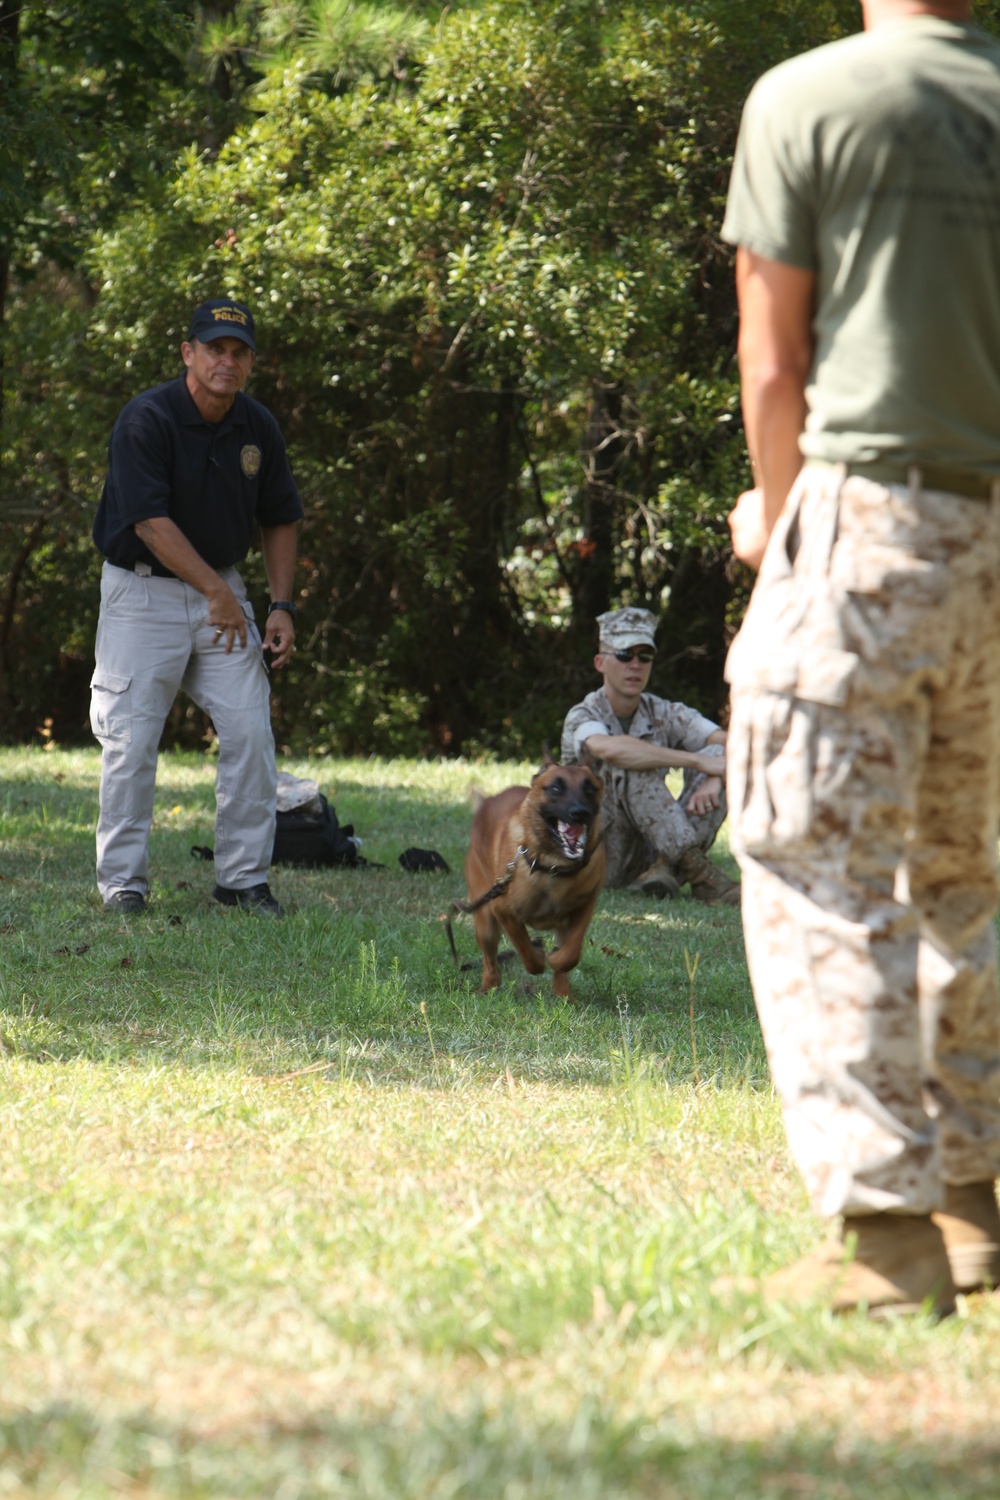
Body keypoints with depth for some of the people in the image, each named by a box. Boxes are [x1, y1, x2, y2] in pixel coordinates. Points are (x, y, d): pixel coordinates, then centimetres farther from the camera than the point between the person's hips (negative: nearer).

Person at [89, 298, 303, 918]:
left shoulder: (259, 427, 2)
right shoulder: (147, 420, -16)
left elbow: (280, 519, 13)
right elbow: (151, 522, -20)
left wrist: (282, 606, 4)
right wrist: (217, 592, -21)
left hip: (223, 589, 5)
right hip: (142, 590, -5)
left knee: (251, 731, -3)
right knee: (131, 739, -7)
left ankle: (244, 876, 6)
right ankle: (122, 880, 2)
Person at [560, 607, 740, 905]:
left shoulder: (663, 714, 5)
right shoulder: (583, 717, -11)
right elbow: (609, 749, -36)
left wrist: (714, 780, -29)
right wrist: (698, 761, -38)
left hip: (650, 852, 5)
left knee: (717, 753, -10)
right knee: (635, 766, -28)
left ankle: (665, 869, -29)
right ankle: (698, 872, -37)